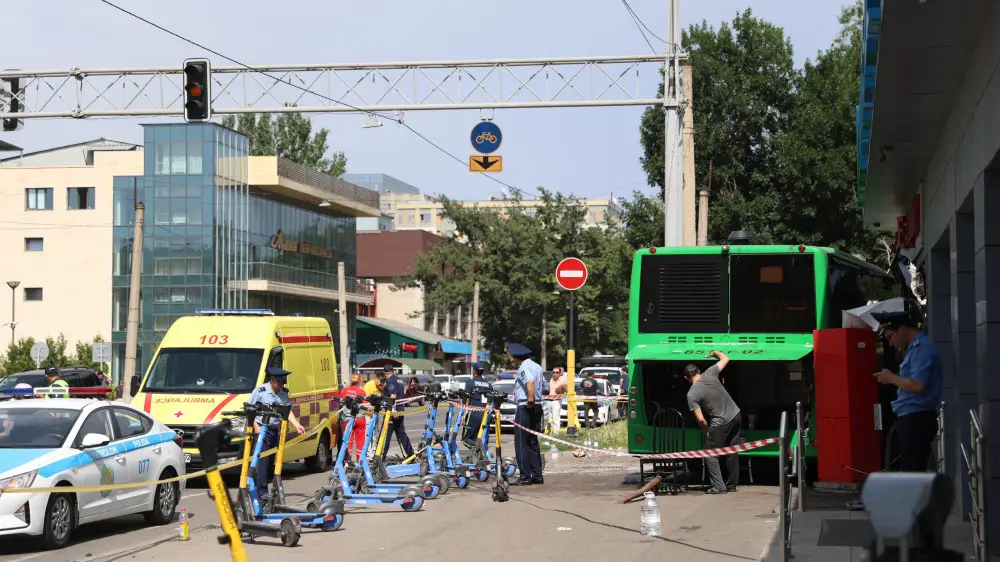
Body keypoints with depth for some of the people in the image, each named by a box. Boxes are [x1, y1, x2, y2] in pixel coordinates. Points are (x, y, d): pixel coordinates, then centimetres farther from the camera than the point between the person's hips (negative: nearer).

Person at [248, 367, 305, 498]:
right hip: (261, 429, -6)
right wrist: (256, 426, -16)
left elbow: (288, 411, 9)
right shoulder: (260, 391, -9)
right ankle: (262, 490, -13)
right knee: (262, 459, -12)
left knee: (273, 459, 8)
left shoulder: (283, 393, 8)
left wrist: (297, 425, -5)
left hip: (275, 430, 6)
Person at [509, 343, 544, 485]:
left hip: (525, 407, -9)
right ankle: (537, 475, 14)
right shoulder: (537, 367, 15)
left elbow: (531, 382, -31)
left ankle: (525, 477, -8)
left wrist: (530, 400, -27)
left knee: (522, 443, -5)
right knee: (533, 442, 14)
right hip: (538, 406, 9)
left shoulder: (523, 368, -13)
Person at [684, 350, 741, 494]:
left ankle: (719, 486, 1)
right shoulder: (709, 374, -3)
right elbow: (725, 359, 13)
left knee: (710, 455, 7)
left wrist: (708, 432, 4)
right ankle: (731, 484, 23)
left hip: (720, 423, -6)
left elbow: (701, 419, -13)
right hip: (735, 416, 6)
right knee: (732, 453, 16)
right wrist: (715, 353, 32)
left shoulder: (692, 394, -13)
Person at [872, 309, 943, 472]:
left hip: (916, 420, -10)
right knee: (911, 471, 13)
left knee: (912, 471, -10)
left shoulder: (922, 348, -14)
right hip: (911, 419, 10)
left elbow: (918, 385, -23)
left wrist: (891, 378, -11)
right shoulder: (915, 347, 17)